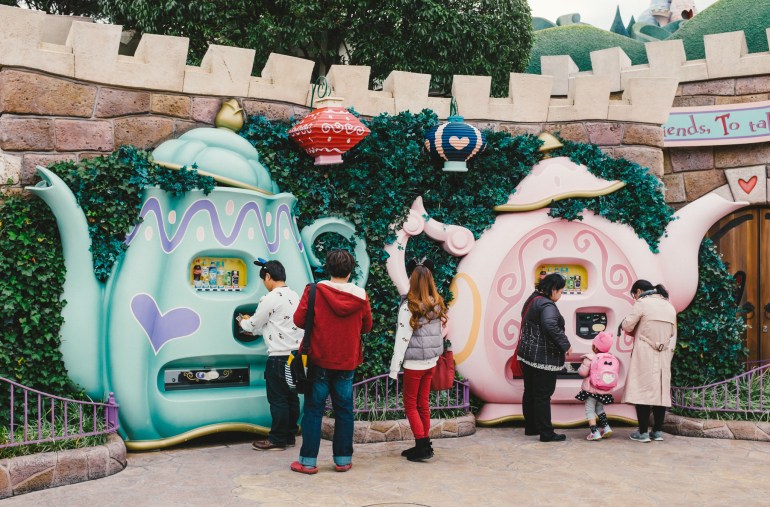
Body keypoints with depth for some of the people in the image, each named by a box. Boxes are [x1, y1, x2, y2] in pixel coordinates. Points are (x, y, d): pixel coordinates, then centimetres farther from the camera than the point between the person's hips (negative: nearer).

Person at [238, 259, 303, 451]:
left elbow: (253, 326, -3)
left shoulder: (270, 298, -14)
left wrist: (243, 322, 19)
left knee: (278, 399, 0)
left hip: (279, 357, -8)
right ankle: (290, 436, 20)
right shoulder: (295, 296, 12)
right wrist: (253, 321, 26)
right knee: (292, 397, 12)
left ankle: (277, 440, 6)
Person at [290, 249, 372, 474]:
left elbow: (298, 320, -9)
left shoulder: (315, 291, -10)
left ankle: (308, 461, 7)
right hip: (347, 362, 2)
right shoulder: (360, 296, -4)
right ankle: (343, 460, 17)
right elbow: (367, 326, 6)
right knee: (344, 411, 11)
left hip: (320, 360, -1)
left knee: (313, 410, 5)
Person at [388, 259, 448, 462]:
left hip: (414, 363, -6)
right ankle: (424, 445, 21)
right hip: (431, 362, 6)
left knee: (410, 404, 6)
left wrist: (394, 368, -11)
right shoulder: (438, 305, 2)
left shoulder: (409, 306, -16)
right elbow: (439, 334, 8)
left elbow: (402, 338, -16)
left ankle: (422, 446, 1)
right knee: (423, 404, 16)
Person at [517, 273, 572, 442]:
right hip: (543, 358, -10)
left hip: (527, 354, 10)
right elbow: (550, 326, -36)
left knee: (530, 392, 17)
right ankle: (546, 433, 5)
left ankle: (530, 427, 28)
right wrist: (565, 344, -27)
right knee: (543, 395, -2)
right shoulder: (547, 306, -20)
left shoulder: (533, 299, 10)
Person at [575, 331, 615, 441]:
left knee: (590, 410, 1)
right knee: (599, 408, 26)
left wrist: (580, 368, 3)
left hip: (591, 389, -6)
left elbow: (583, 372, -18)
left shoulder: (589, 358, -15)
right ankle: (606, 427, 18)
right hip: (604, 390, 6)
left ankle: (594, 432, -8)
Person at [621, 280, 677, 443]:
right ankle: (658, 431, 11)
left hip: (645, 356, -6)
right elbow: (673, 334, 17)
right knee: (660, 391, 9)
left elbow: (627, 326, -8)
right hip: (664, 356, 6)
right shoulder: (669, 306, 14)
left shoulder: (642, 303, -6)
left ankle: (643, 433, -3)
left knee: (642, 390, -3)